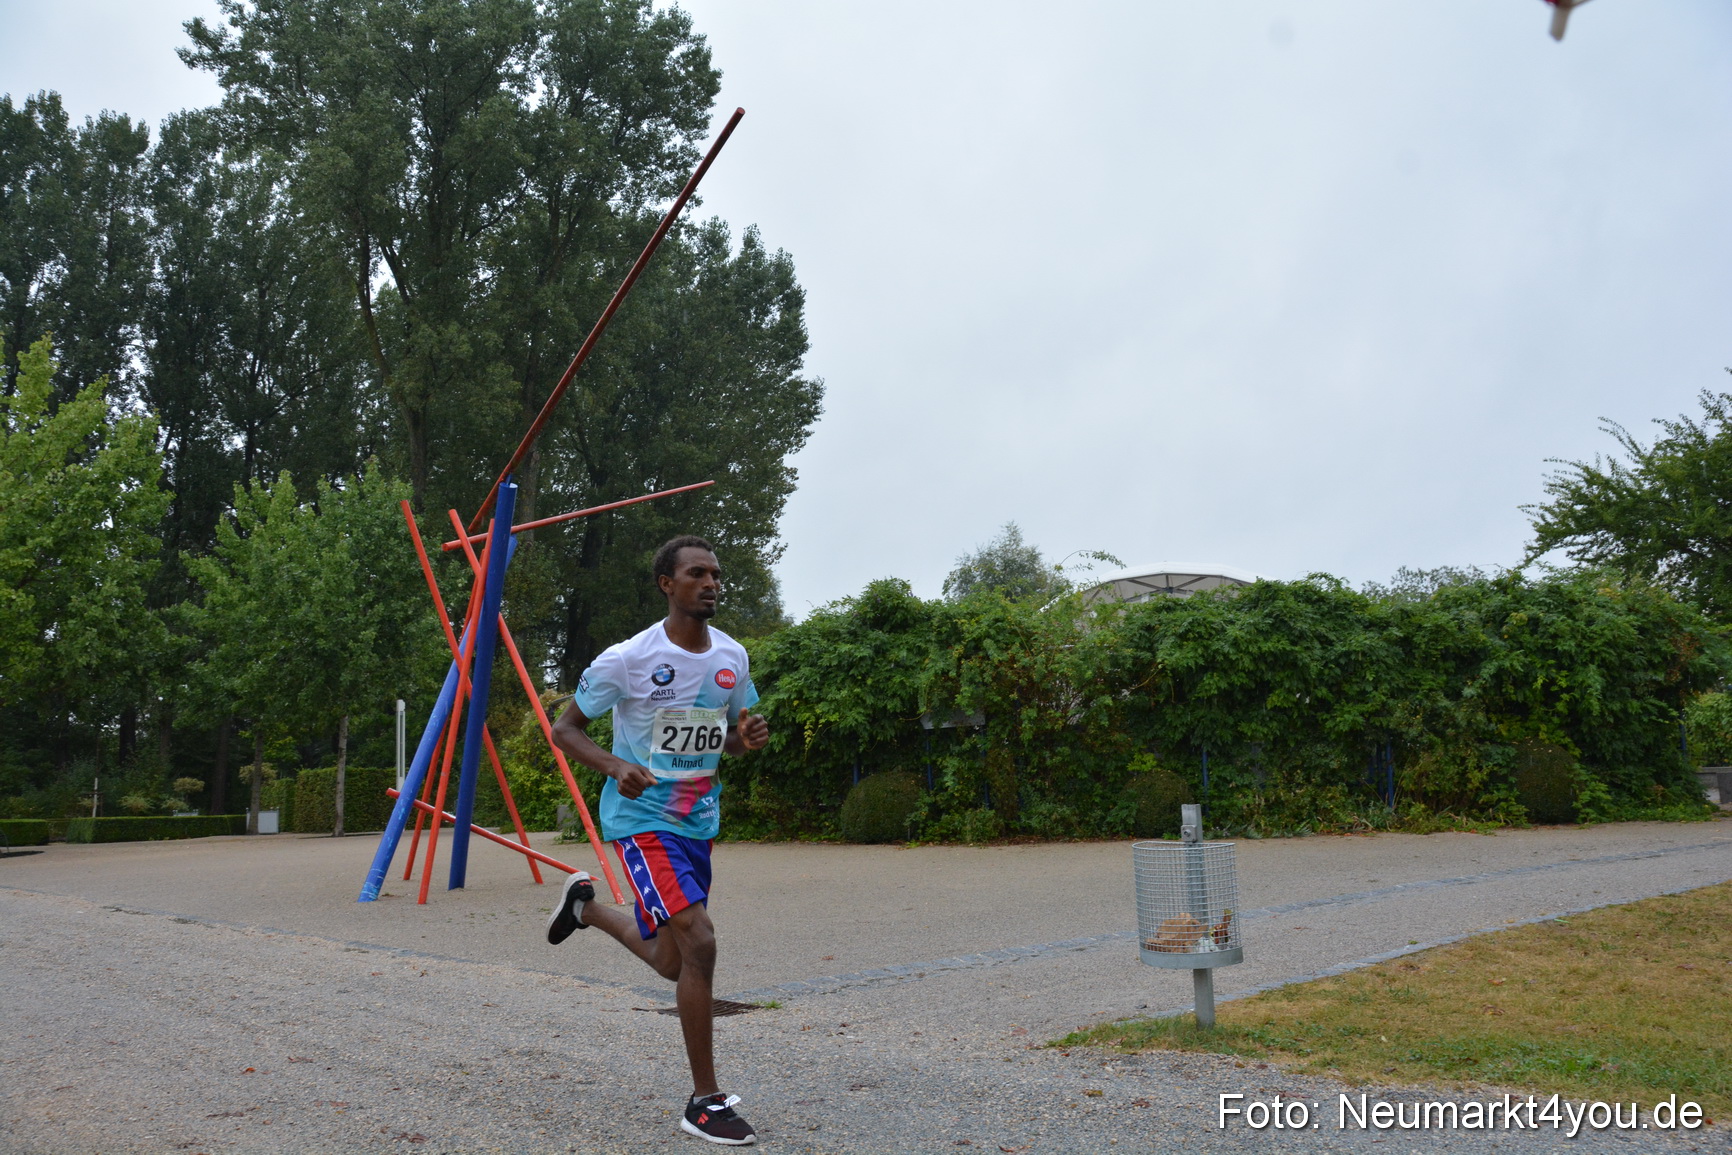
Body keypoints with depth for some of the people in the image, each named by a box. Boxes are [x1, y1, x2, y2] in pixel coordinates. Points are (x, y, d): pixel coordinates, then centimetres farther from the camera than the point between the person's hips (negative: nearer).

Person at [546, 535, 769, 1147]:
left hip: (700, 820, 6)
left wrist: (749, 738, -10)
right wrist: (617, 766, -24)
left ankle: (586, 904, 45)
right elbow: (564, 728, -6)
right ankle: (705, 1102, -5)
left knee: (672, 963, 16)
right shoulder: (627, 659, -14)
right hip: (642, 817, -6)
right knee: (700, 940, -20)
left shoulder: (732, 656, 2)